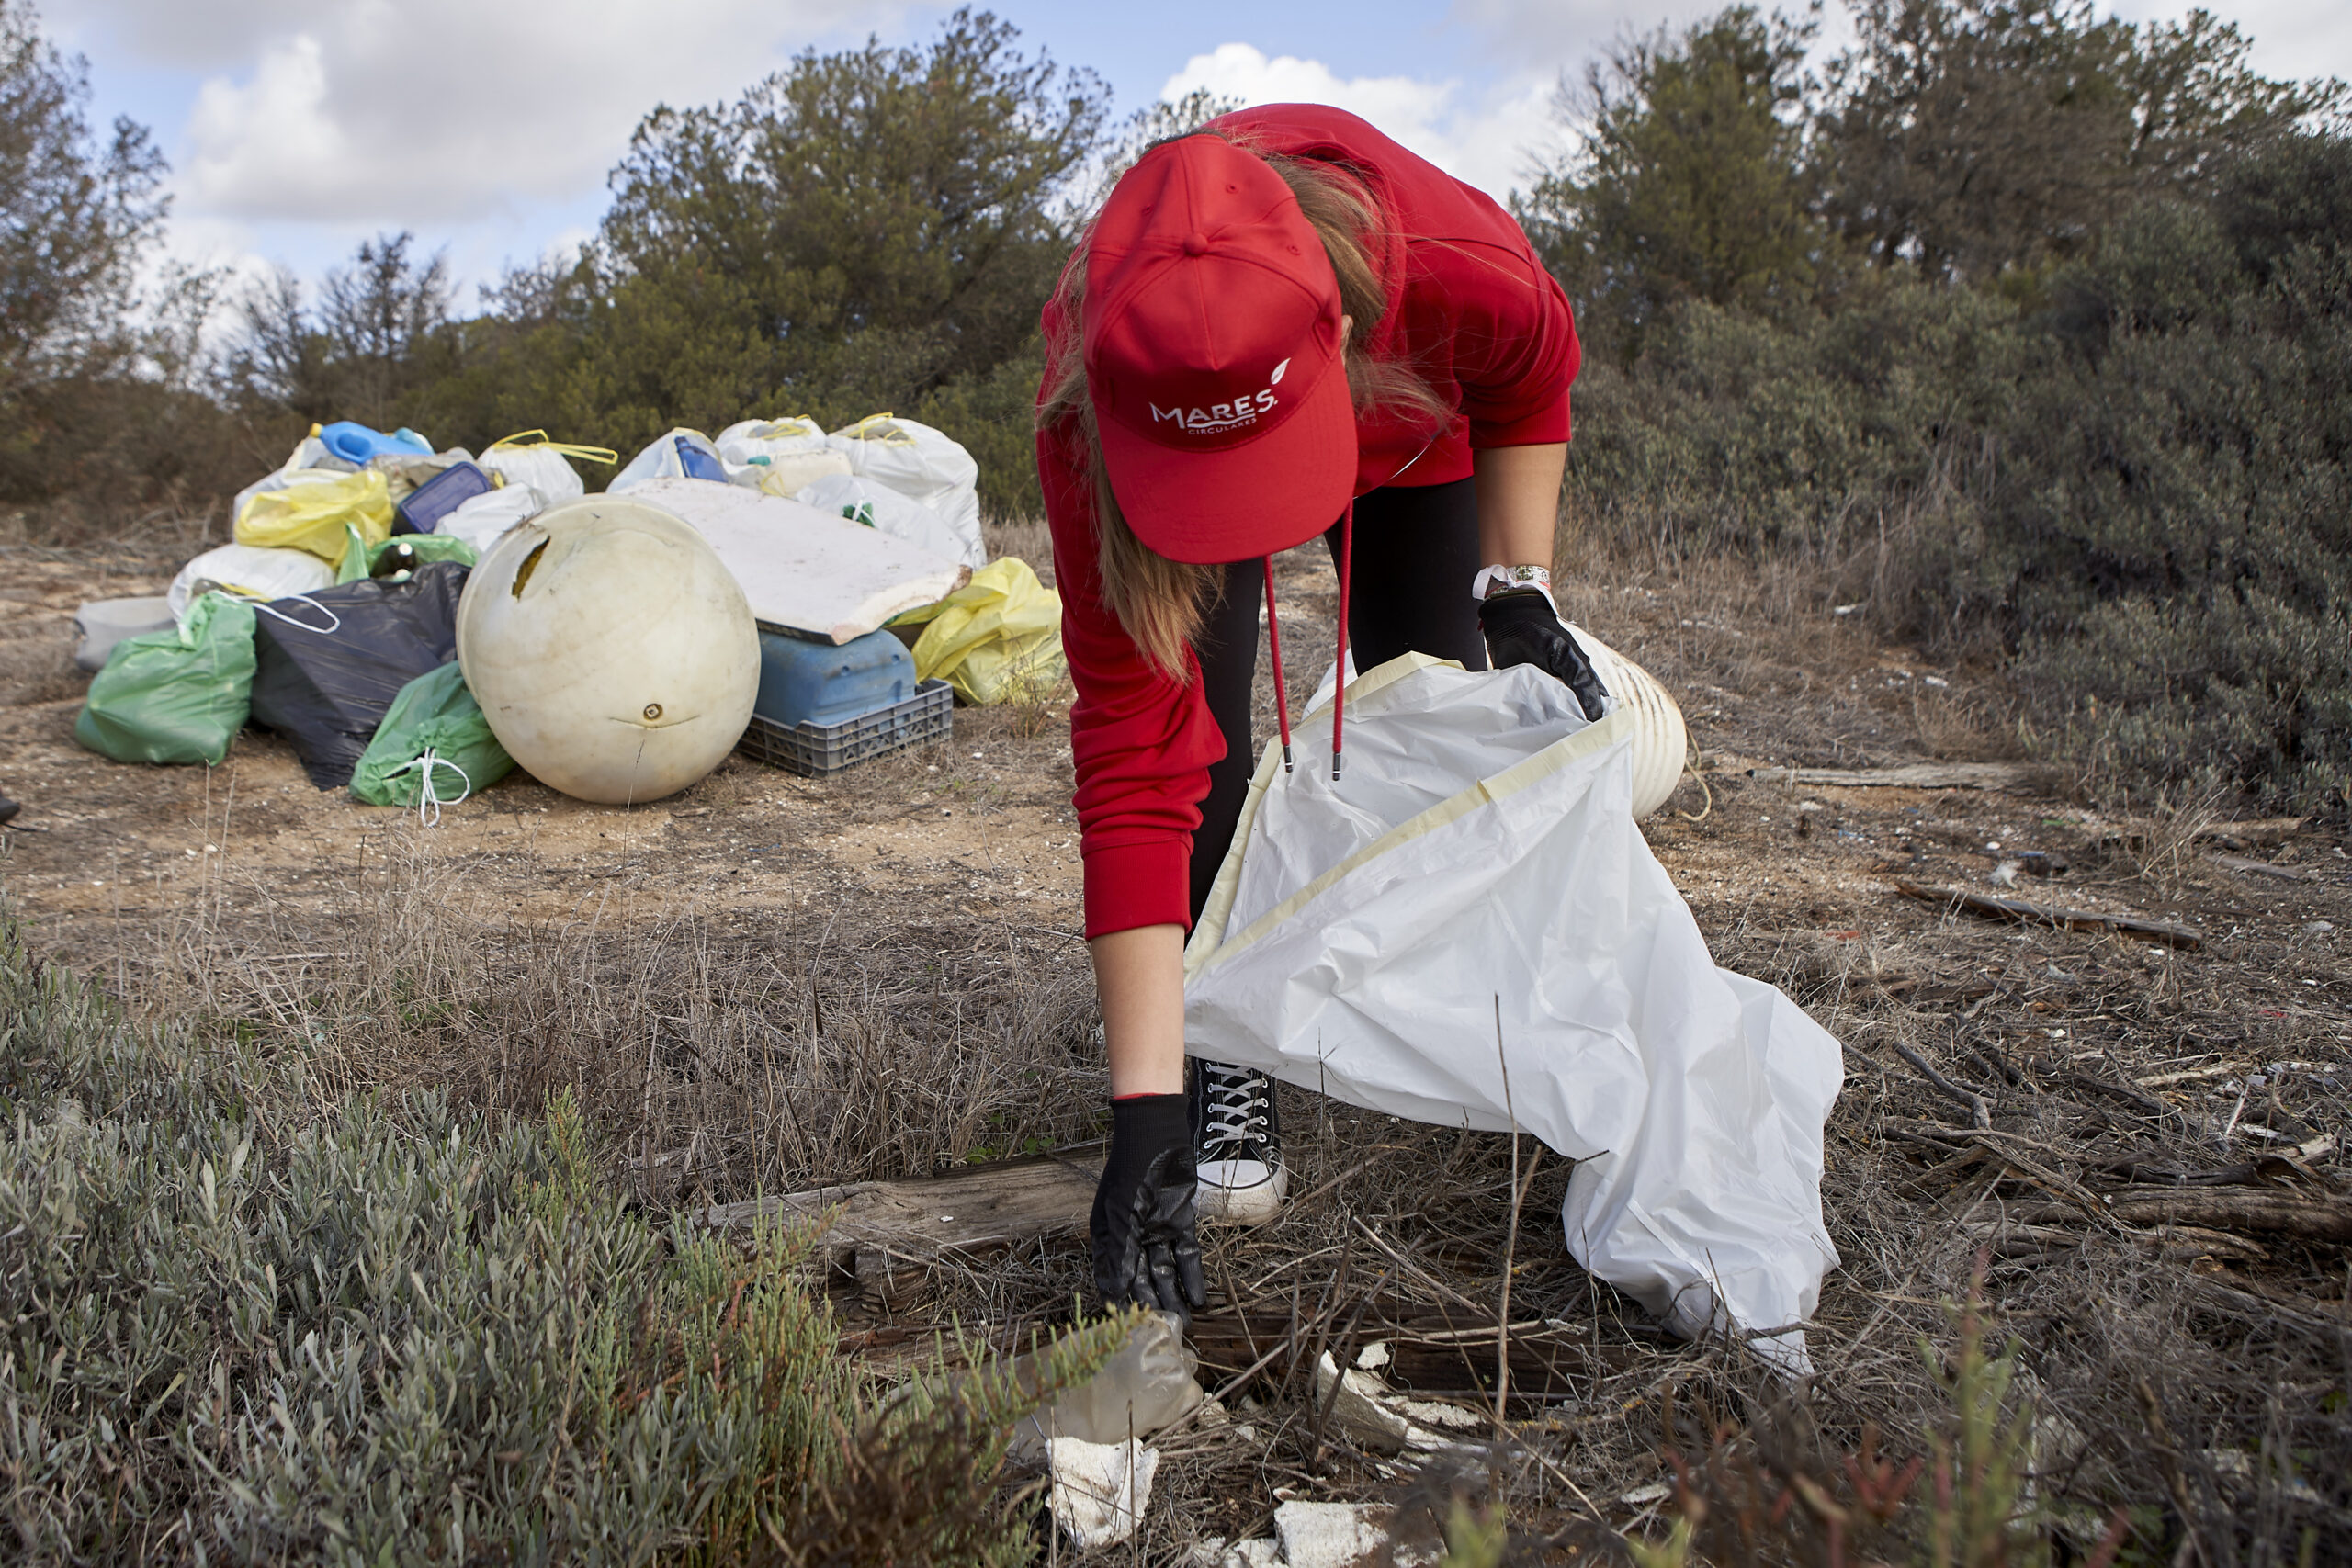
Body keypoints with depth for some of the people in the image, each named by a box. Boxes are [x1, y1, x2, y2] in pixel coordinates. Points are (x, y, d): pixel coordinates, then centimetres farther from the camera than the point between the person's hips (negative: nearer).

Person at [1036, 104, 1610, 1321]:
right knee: (1185, 729, -20)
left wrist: (1517, 594, -17)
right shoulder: (1091, 413, -44)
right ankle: (1221, 1067, -4)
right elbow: (1132, 766, -42)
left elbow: (1530, 390, -13)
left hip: (1409, 421, 2)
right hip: (1164, 450, -1)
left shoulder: (1460, 268, -44)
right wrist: (1143, 1107, -43)